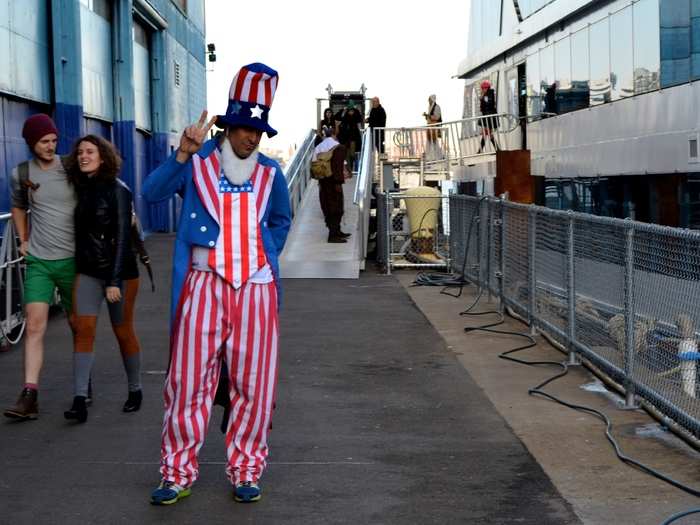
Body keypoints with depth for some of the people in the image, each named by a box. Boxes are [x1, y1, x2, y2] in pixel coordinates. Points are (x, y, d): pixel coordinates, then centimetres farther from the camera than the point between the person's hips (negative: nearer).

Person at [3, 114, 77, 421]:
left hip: (72, 258, -1)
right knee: (34, 324, -10)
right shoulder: (20, 175, 3)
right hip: (38, 261, 1)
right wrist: (23, 240, 13)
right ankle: (29, 396, -12)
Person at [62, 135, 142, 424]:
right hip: (88, 271, 5)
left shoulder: (117, 190, -12)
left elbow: (122, 237, -16)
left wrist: (114, 281, -20)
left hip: (119, 271, -5)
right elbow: (81, 231, 13)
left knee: (123, 332, 6)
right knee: (83, 330, -6)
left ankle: (135, 390, 24)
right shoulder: (82, 188, 6)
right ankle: (79, 400, -10)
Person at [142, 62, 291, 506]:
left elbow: (281, 221, 25)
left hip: (256, 286, 2)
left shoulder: (270, 173, 11)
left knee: (253, 384, 4)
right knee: (189, 379, -1)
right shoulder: (197, 163, 2)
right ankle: (178, 473, 9)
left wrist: (264, 256, 12)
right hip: (204, 283, -2)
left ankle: (246, 472, 15)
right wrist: (182, 154, -26)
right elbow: (153, 192, -14)